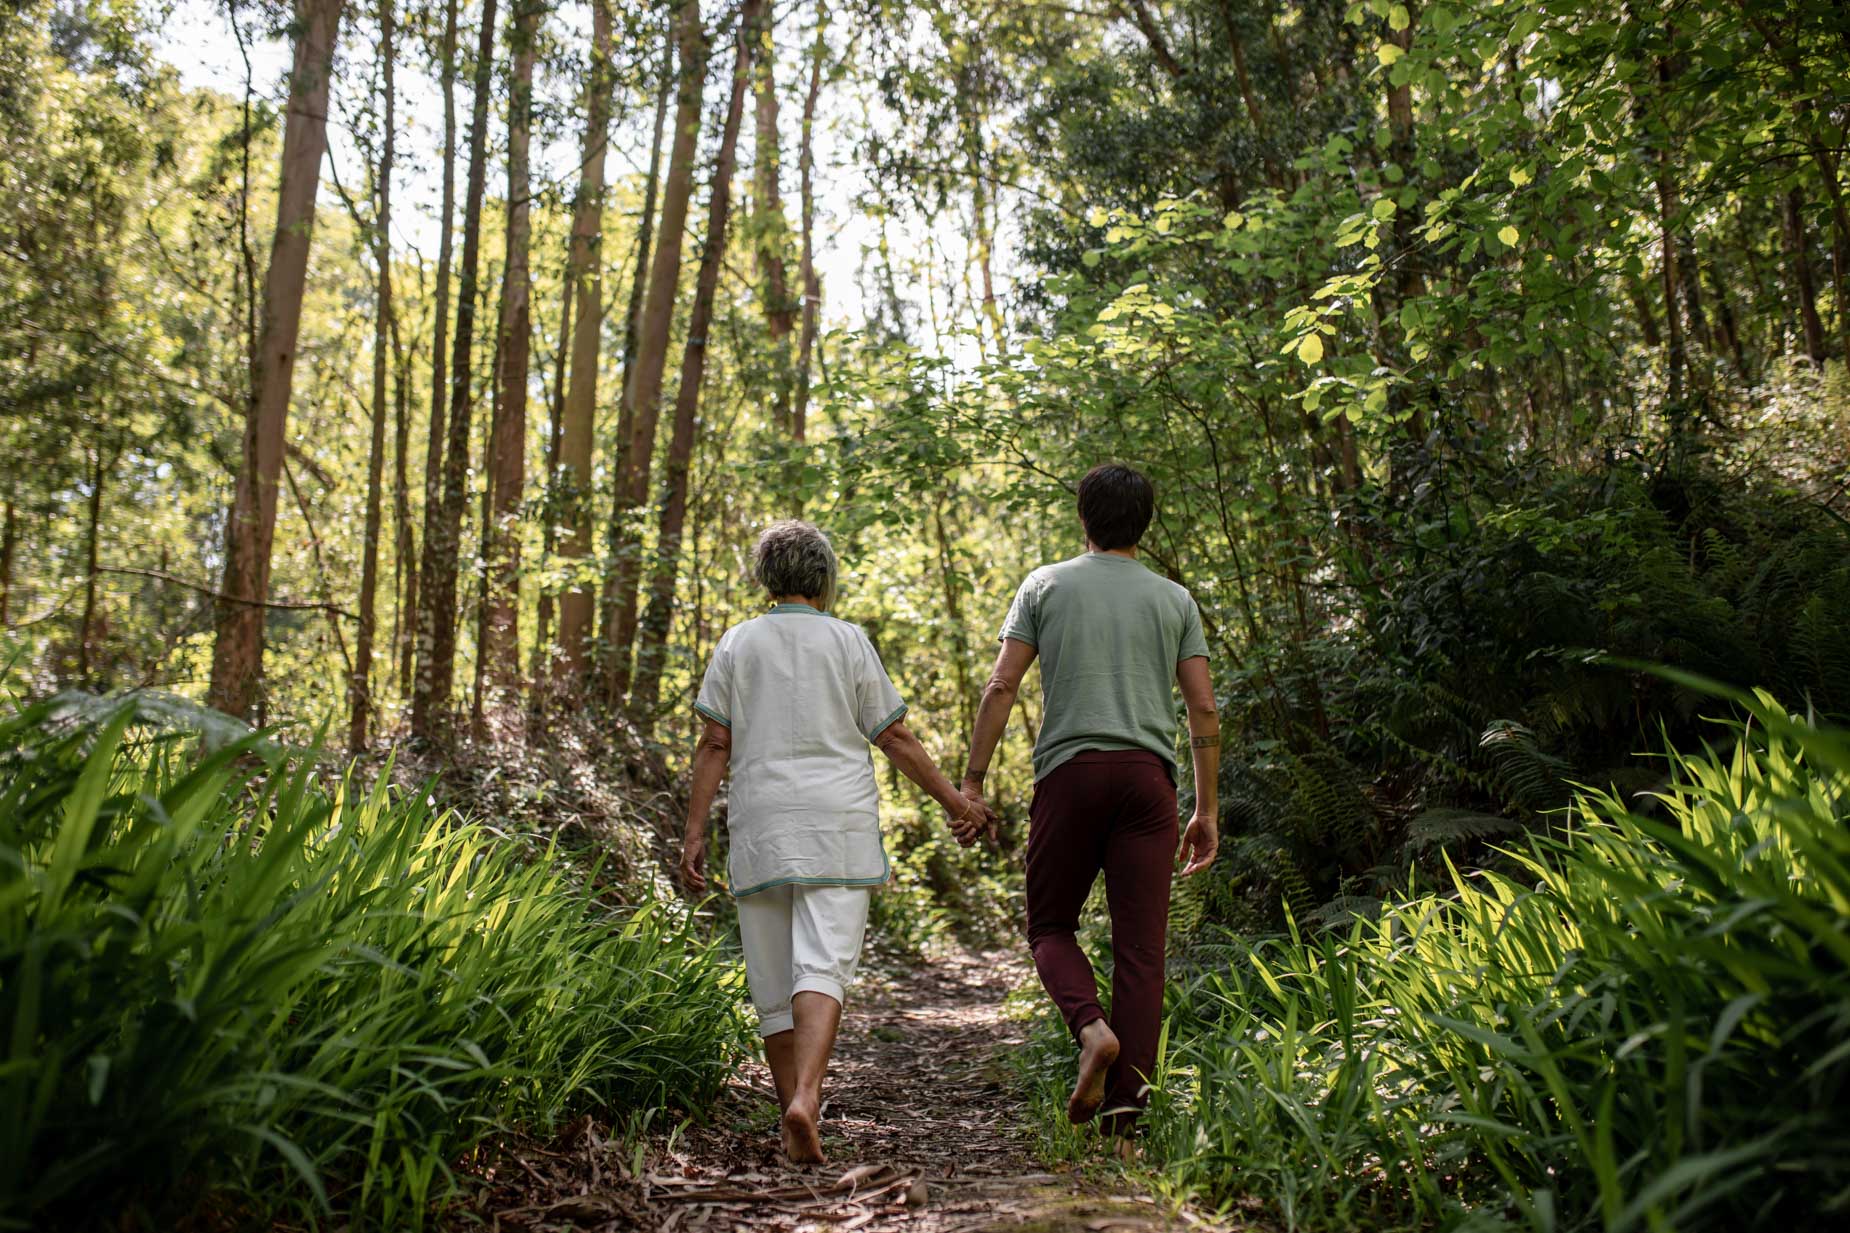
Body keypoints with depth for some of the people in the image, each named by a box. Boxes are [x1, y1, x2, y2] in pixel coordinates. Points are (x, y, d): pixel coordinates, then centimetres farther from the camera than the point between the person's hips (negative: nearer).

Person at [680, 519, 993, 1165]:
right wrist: (955, 801, 12)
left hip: (760, 828, 2)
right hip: (839, 827, -2)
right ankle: (805, 1100, -26)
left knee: (773, 985, 10)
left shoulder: (737, 642, 8)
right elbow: (896, 739, 3)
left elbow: (714, 746, 3)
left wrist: (694, 832, 6)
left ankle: (794, 1110, 16)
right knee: (823, 969, -8)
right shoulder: (848, 641, 3)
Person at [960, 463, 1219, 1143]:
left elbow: (1001, 687, 1)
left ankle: (1091, 1025, -11)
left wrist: (972, 781, 4)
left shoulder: (1045, 585, 9)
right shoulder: (1174, 599, 13)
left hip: (1070, 769, -1)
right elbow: (1203, 709, 8)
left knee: (1051, 925, 13)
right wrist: (1207, 810, 13)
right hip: (1148, 773, 2)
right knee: (1140, 946, 3)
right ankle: (1126, 1100, 2)